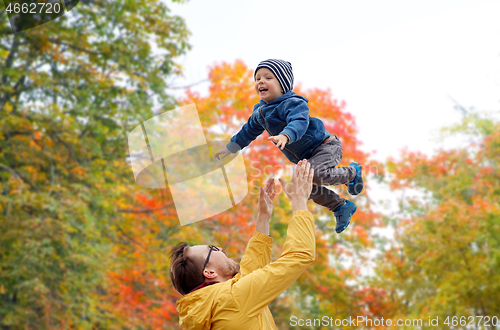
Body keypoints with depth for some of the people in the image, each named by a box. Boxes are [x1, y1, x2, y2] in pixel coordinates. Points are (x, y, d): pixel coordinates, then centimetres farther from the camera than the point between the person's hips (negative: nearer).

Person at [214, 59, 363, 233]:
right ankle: (342, 207, 18)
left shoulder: (293, 103, -23)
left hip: (325, 146, -9)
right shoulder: (260, 111, 4)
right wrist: (230, 148, 29)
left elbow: (299, 123, -43)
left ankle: (352, 172, -5)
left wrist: (286, 135, -64)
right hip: (304, 158, 9)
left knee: (316, 173, -33)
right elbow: (249, 130, 22)